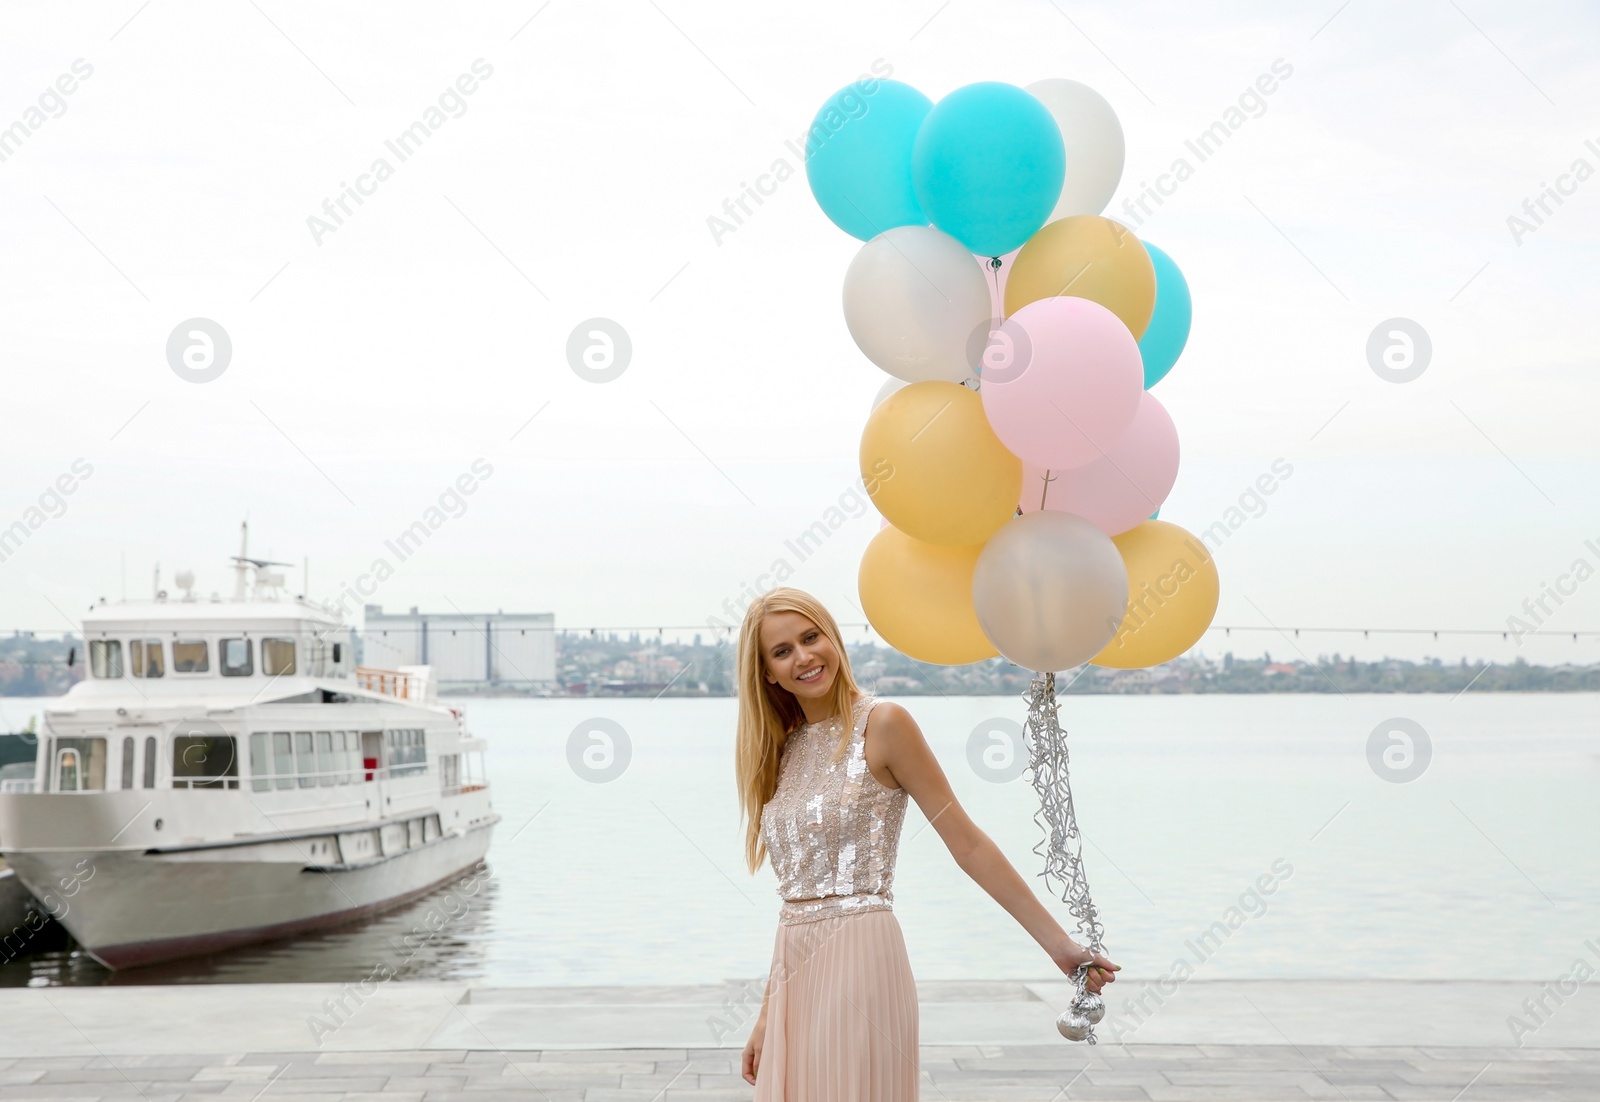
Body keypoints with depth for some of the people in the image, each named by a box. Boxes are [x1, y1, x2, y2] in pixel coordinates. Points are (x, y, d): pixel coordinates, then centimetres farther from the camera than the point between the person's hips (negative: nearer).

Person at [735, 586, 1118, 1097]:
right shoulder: (783, 749, 12)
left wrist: (1058, 943, -8)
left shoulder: (881, 723, -6)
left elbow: (968, 844, -6)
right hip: (795, 974, 6)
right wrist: (767, 1016, 14)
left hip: (860, 960, -6)